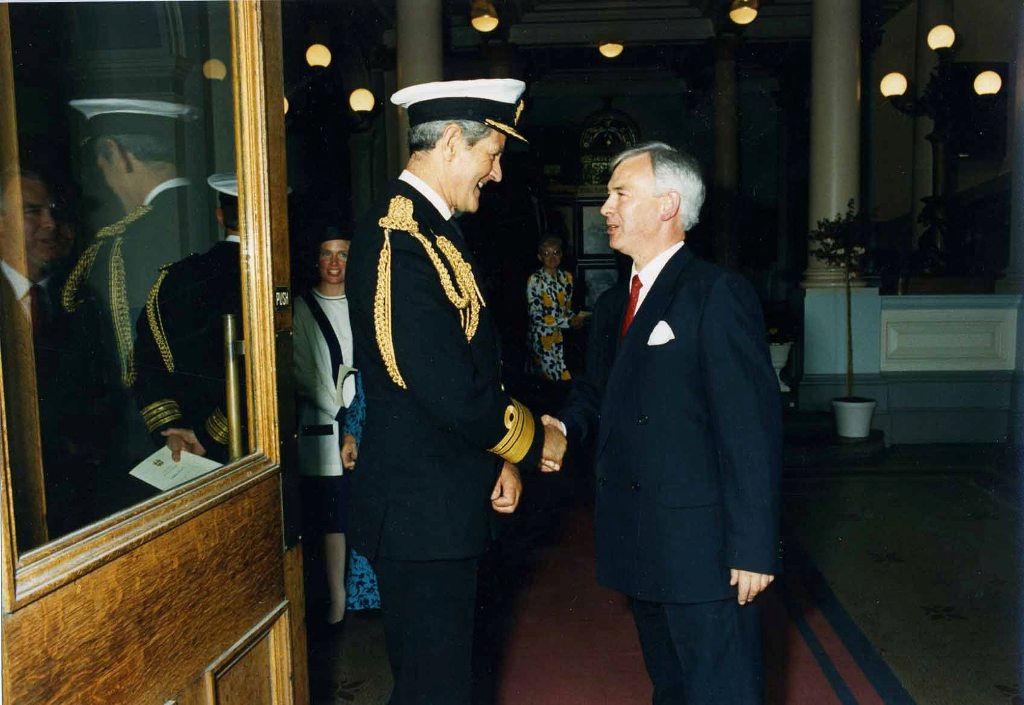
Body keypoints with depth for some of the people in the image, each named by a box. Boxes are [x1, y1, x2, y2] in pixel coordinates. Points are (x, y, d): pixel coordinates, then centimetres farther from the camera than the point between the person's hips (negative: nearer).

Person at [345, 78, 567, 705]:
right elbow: (453, 395, -26)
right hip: (421, 513, -10)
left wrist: (500, 458, 6)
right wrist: (533, 441, -9)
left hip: (447, 509, 10)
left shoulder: (435, 232, 11)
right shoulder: (398, 242, -22)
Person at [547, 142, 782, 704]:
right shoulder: (612, 305, 13)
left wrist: (753, 547, -19)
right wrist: (565, 425, -5)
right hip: (638, 547, 8)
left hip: (702, 550, -8)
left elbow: (751, 428, -17)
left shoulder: (718, 294, -13)